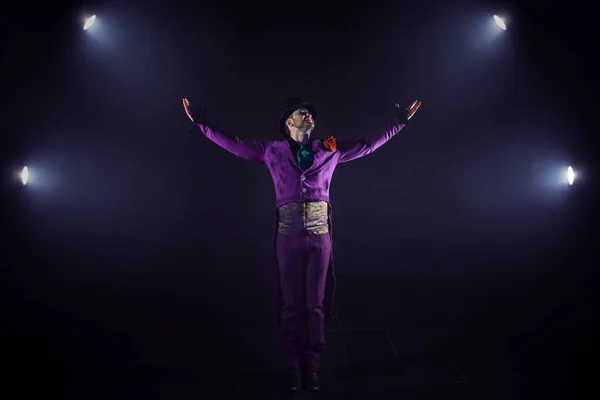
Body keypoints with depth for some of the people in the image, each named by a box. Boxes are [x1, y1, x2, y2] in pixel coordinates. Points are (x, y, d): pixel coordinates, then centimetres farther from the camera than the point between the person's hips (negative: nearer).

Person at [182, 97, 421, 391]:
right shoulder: (272, 151, 7)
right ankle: (294, 368, 14)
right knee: (290, 304, 4)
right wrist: (203, 125, 5)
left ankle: (312, 368, 15)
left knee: (316, 304, 5)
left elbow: (367, 144, 16)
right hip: (288, 235, -1)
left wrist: (398, 124, 16)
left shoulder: (330, 150, 10)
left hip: (320, 235, 1)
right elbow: (234, 144, 9)